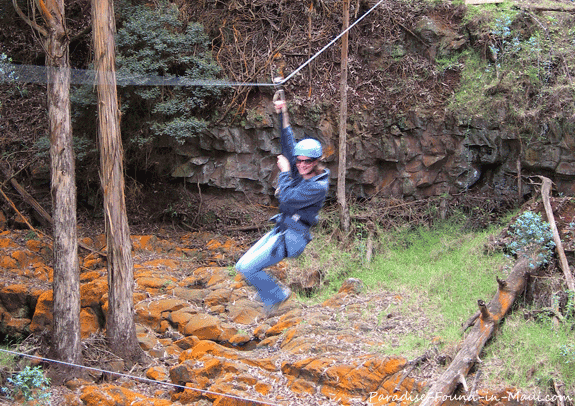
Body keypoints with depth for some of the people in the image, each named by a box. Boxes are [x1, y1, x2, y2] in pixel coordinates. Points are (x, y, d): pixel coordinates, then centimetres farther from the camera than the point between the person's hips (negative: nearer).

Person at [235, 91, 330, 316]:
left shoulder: (319, 186, -17)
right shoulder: (299, 171, 6)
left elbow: (288, 198, -22)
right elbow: (289, 145, 10)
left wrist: (284, 172, -9)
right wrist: (283, 115, 4)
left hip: (291, 238, -9)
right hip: (280, 230, 9)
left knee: (248, 268, -16)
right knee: (243, 266, 6)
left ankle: (277, 295, 4)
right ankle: (269, 297, 16)